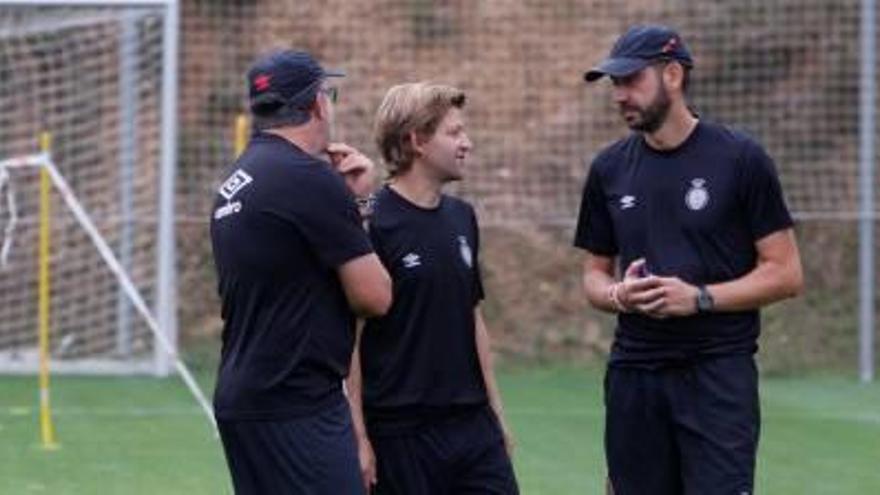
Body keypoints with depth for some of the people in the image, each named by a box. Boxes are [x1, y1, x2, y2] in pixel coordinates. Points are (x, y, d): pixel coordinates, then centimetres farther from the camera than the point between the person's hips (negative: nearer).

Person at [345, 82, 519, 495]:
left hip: (472, 424, 7)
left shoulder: (461, 218, 11)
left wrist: (495, 408, 17)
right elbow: (349, 335, -12)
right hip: (402, 433, -7)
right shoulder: (372, 224, -12)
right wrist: (358, 437, -15)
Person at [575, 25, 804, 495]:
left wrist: (700, 297, -16)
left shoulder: (738, 158, -4)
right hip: (634, 373, 5)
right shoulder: (609, 169, 10)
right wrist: (618, 294, -5)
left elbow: (785, 274, -4)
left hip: (718, 372, -5)